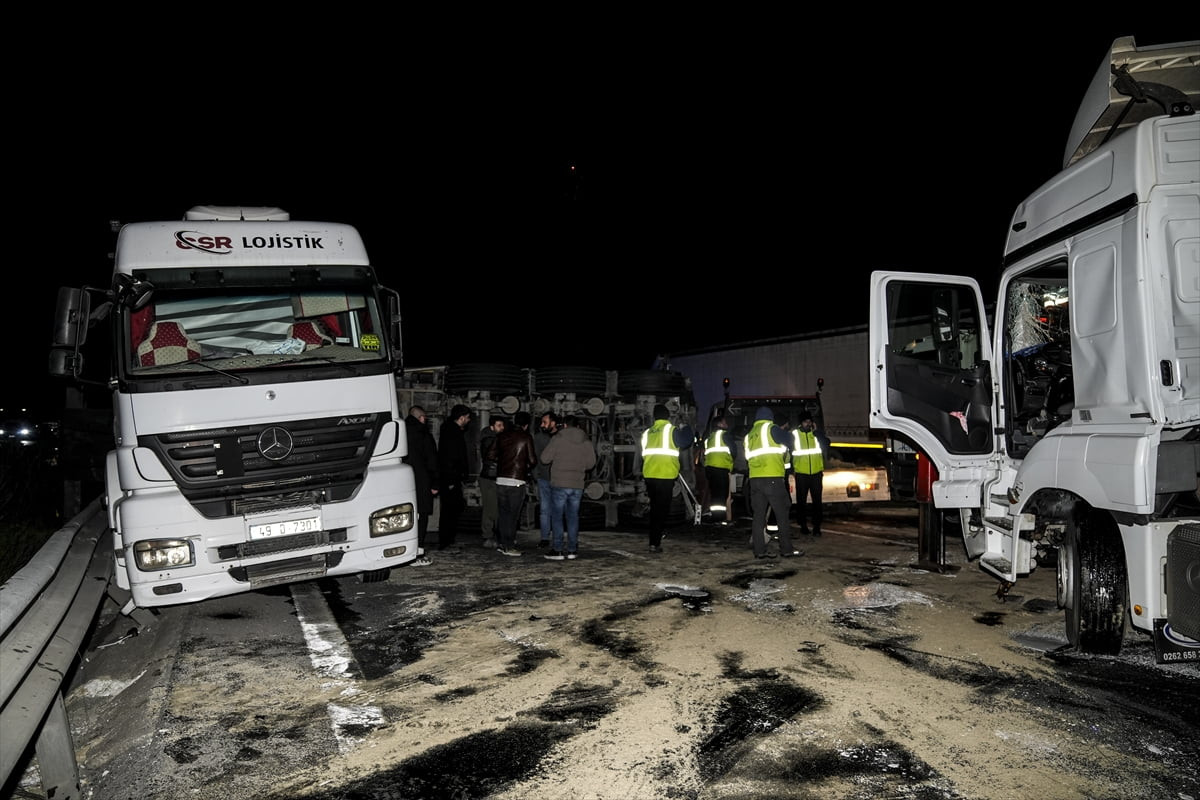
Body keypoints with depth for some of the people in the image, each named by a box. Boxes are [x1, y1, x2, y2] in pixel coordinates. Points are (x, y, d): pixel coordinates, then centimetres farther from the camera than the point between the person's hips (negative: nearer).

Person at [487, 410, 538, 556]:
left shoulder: (502, 435, 8)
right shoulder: (526, 438, -4)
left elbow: (490, 454, 7)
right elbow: (532, 460, -7)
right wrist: (529, 468, 15)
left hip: (501, 479, 4)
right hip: (517, 481, -4)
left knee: (503, 513, 14)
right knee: (513, 514, 2)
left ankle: (503, 544, 16)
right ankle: (509, 546, 2)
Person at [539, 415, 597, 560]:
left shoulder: (558, 438, -5)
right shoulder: (586, 441, 7)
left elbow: (544, 458, -7)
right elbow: (591, 462, 7)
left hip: (559, 484, -4)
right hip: (577, 484, 4)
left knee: (557, 516, 2)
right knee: (573, 517, 11)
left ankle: (557, 550, 0)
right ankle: (572, 549, 12)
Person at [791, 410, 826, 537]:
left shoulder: (816, 433, 7)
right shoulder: (795, 434, 2)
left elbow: (823, 447, -8)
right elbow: (790, 452, 4)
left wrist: (816, 432, -11)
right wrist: (792, 469, -1)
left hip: (816, 473, 1)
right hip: (801, 474, -1)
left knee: (817, 501, 0)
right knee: (801, 501, 5)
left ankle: (816, 527, 4)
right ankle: (803, 525, 16)